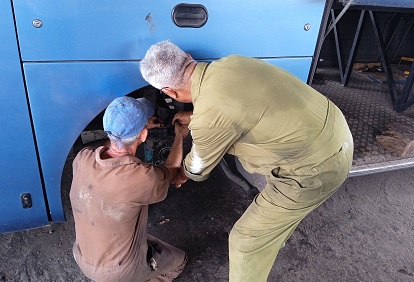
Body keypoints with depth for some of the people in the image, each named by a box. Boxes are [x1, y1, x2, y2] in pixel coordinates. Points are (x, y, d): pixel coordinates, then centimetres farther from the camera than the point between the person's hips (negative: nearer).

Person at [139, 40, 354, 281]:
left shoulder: (208, 118, -24)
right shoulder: (229, 63, -1)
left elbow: (199, 168, -2)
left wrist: (181, 175, 21)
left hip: (317, 168, -9)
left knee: (247, 239, 6)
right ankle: (274, 237, 65)